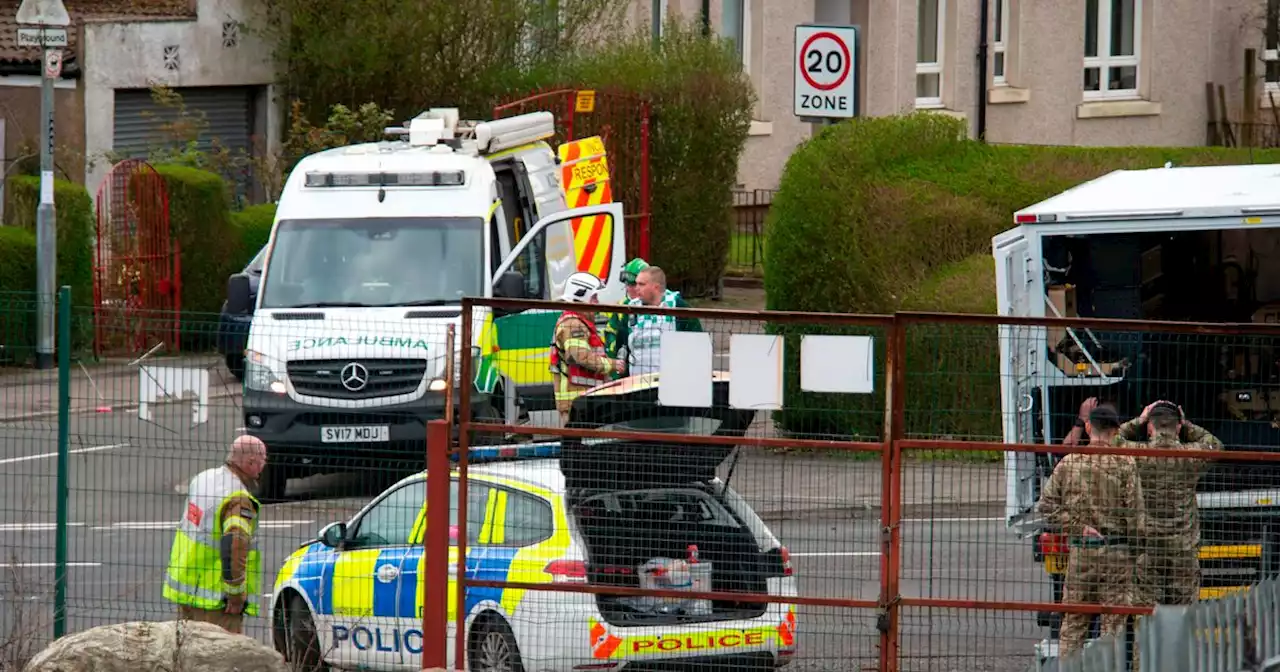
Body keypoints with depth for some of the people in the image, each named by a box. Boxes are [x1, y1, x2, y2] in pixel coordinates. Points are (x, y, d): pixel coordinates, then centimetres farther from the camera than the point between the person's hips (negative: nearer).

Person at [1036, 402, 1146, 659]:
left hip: (1080, 553, 3)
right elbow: (1135, 512, -8)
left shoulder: (1068, 463, 3)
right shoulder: (1124, 464, -6)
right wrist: (1135, 546, 3)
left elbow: (1047, 505, -1)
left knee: (1073, 623, 9)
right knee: (1114, 622, 1)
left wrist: (1078, 527, -2)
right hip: (1116, 551, -3)